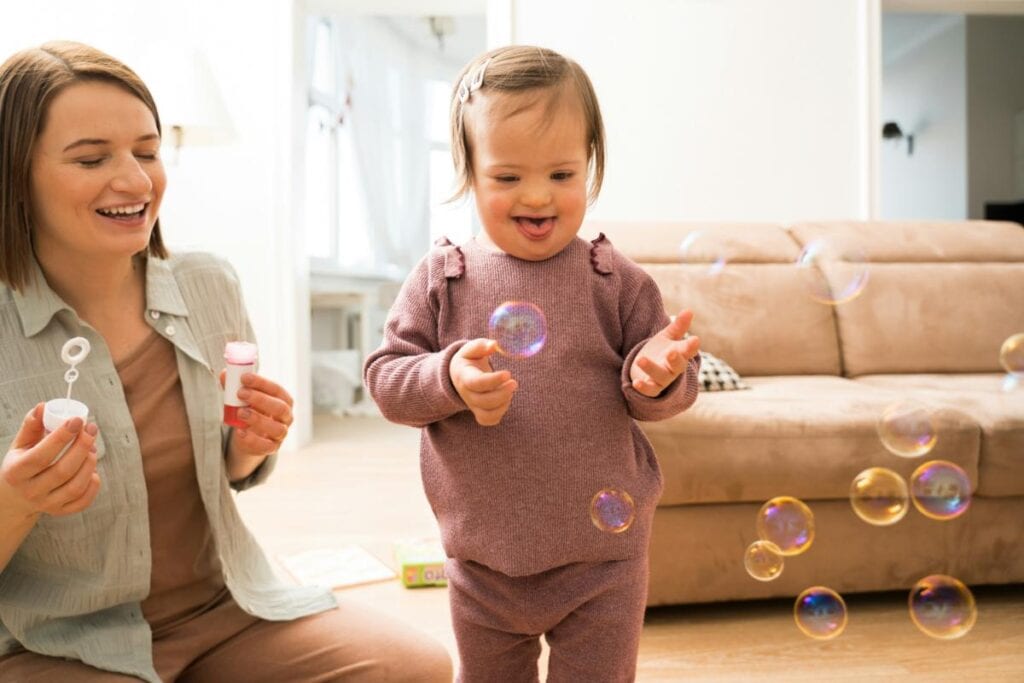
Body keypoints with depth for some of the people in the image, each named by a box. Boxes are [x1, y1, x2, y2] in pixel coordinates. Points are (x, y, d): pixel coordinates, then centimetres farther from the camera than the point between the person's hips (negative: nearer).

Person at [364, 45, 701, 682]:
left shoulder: (618, 281, -7)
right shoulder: (441, 278, -6)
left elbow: (666, 395, -2)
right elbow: (385, 375, -6)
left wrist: (657, 375, -25)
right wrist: (449, 378, -25)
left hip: (602, 557, -1)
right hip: (484, 560, 2)